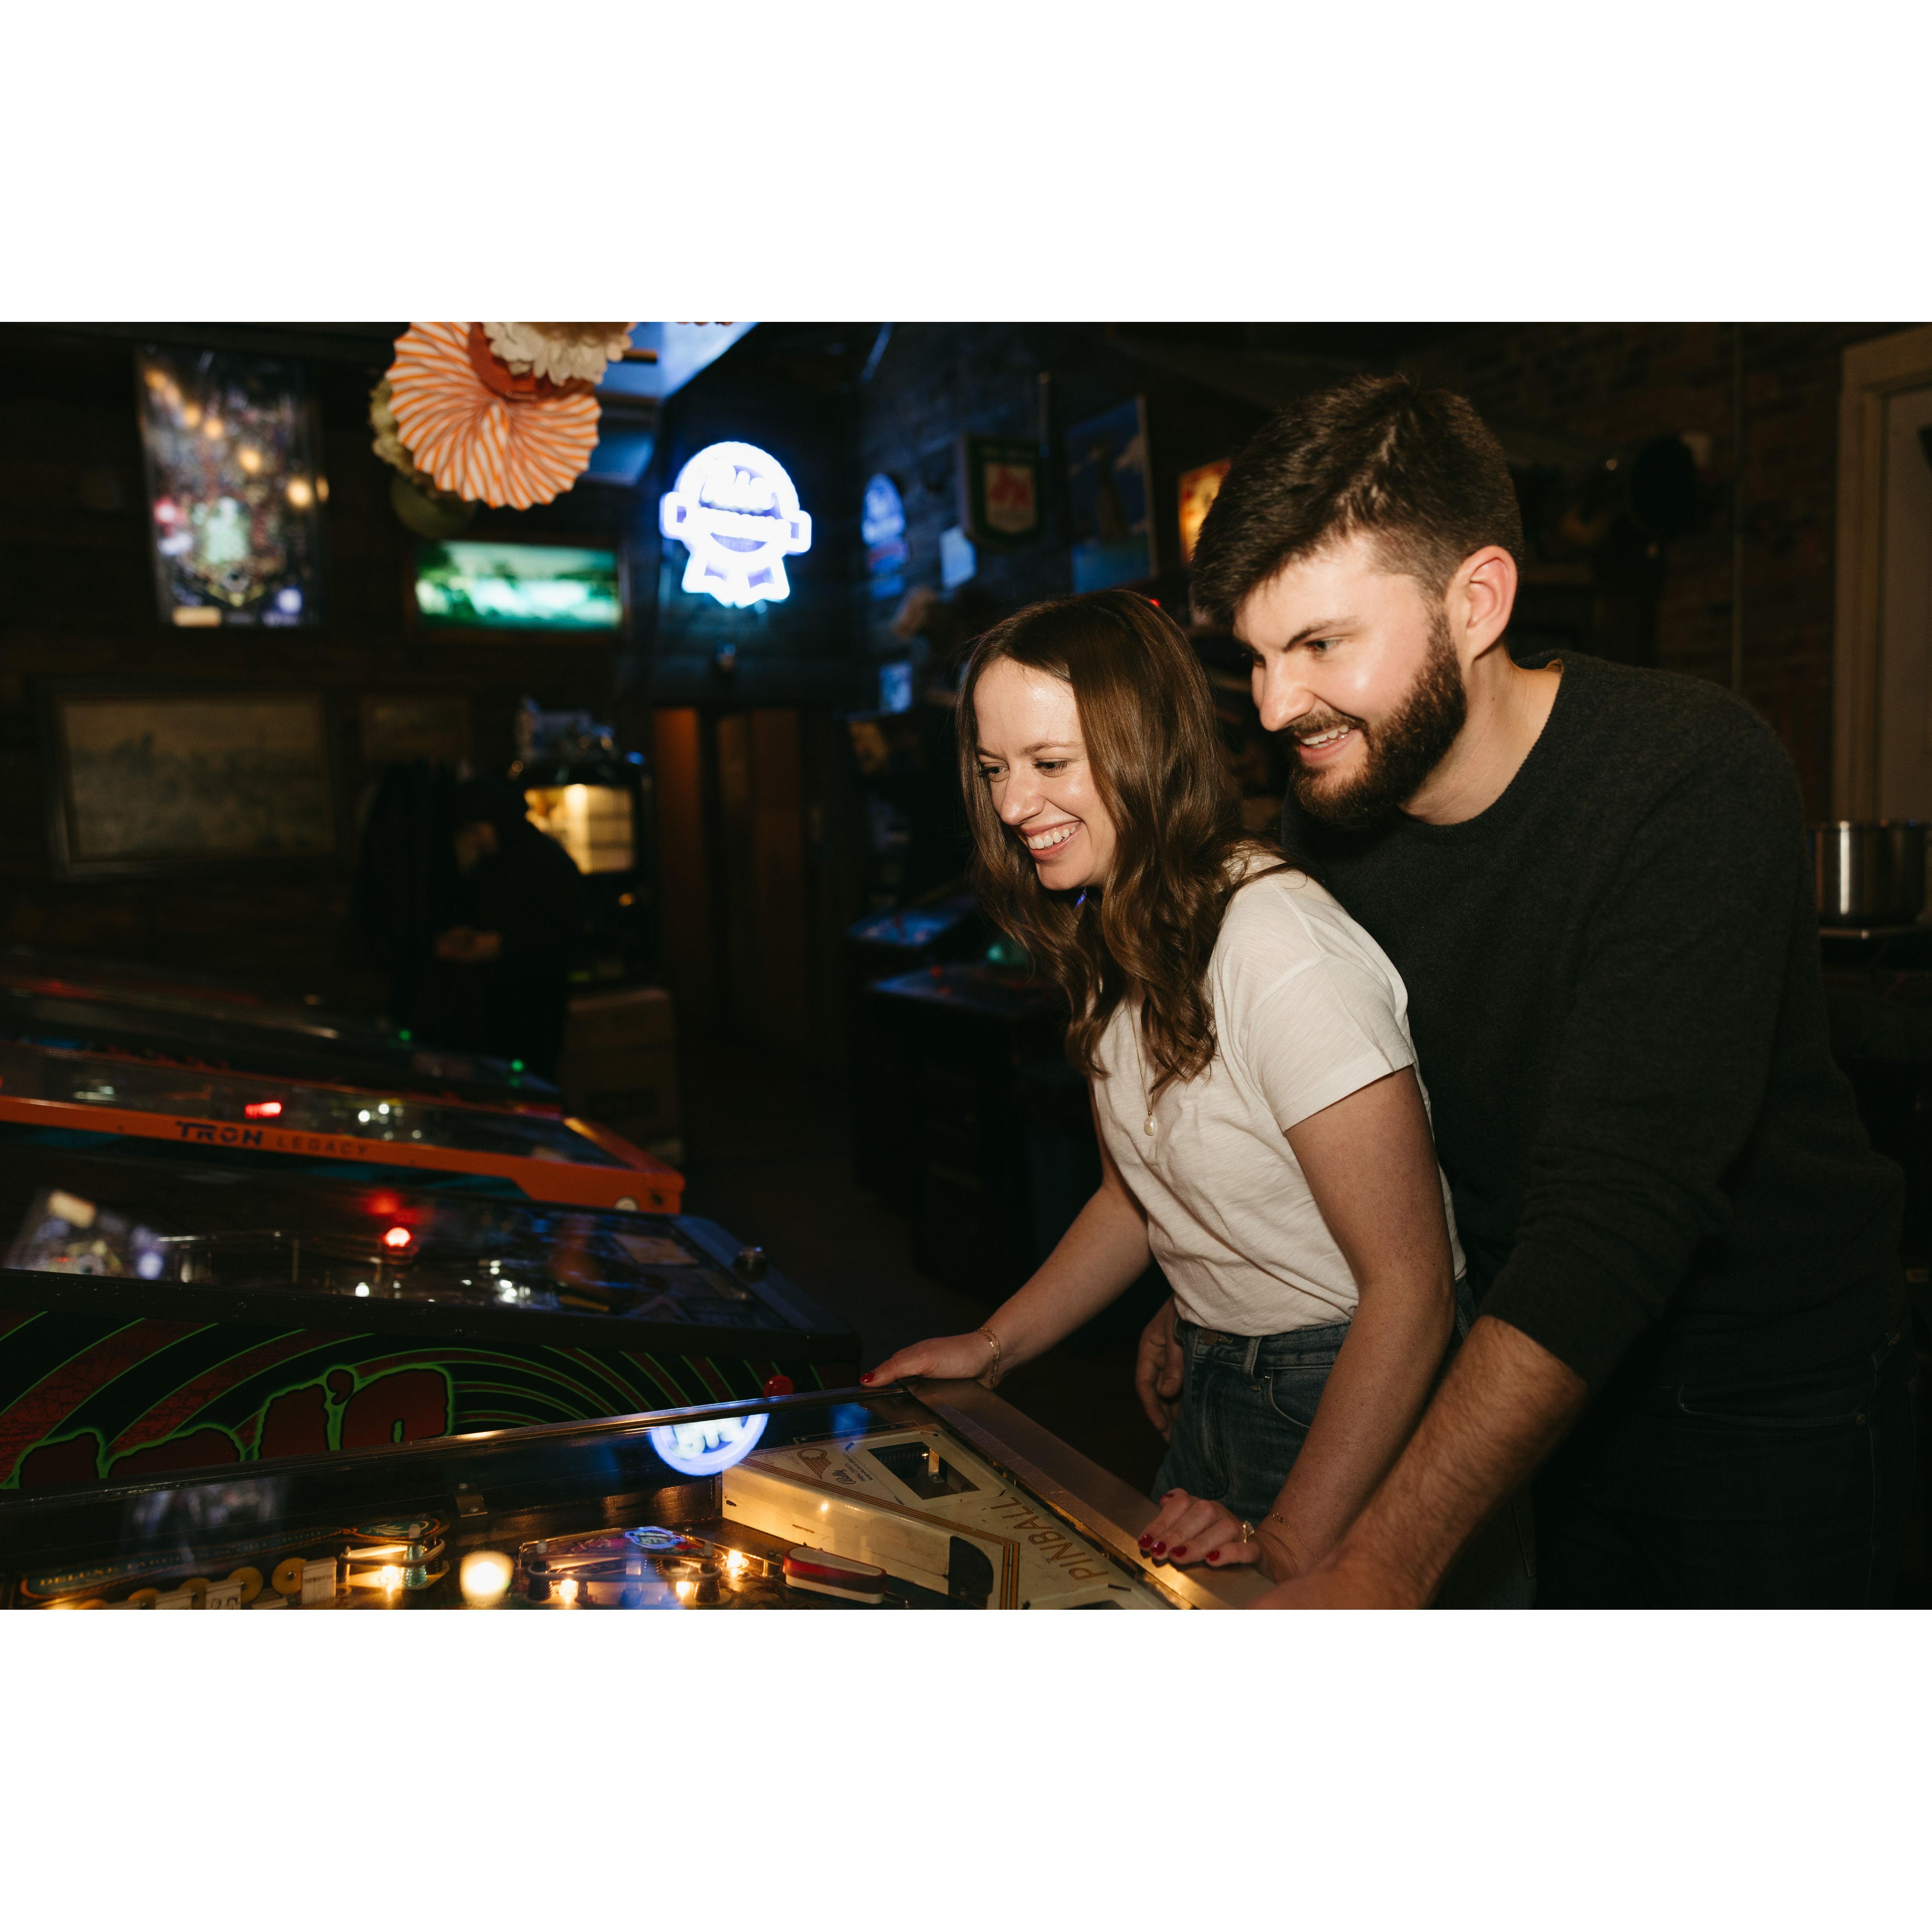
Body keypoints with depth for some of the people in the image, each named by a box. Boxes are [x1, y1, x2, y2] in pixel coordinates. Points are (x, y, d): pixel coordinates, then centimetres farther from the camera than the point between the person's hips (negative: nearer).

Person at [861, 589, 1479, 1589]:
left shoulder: (1284, 952, -27)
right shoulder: (1118, 934, 1)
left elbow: (1412, 1287, -25)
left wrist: (1289, 1542, -26)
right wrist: (992, 1346, 7)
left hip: (1348, 1416, -8)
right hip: (1215, 1390, 8)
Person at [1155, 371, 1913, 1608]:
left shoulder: (1697, 781, -29)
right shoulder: (1328, 801, -10)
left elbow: (1619, 1208, -38)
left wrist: (1385, 1562, -44)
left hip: (1768, 1399, -4)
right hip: (1529, 1379, 5)